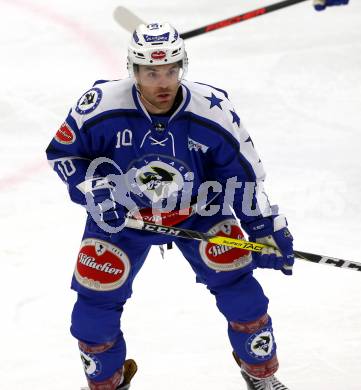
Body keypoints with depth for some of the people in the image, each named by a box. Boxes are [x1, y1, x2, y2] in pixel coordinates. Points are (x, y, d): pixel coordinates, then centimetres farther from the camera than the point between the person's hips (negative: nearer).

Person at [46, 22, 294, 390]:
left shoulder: (213, 109, -23)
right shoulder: (101, 105, -26)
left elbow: (243, 171, -9)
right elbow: (62, 152, -10)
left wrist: (267, 228, -8)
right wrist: (93, 190, -26)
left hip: (197, 210, 1)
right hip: (119, 215, 0)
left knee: (235, 280, -7)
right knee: (96, 297, -5)